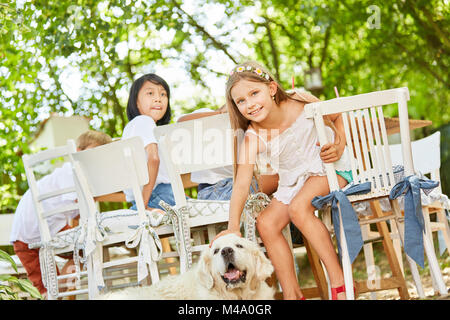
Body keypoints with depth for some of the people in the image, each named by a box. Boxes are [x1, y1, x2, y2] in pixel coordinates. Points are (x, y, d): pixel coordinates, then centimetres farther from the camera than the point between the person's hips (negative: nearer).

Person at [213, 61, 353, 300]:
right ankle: (292, 294, -1)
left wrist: (340, 146, -15)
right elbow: (241, 184, -20)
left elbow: (338, 116, 2)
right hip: (293, 183, 5)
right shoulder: (252, 137, -15)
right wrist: (233, 227, -29)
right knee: (266, 223, -12)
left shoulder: (302, 105, -18)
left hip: (328, 170, -4)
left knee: (298, 207, -30)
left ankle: (338, 281, -25)